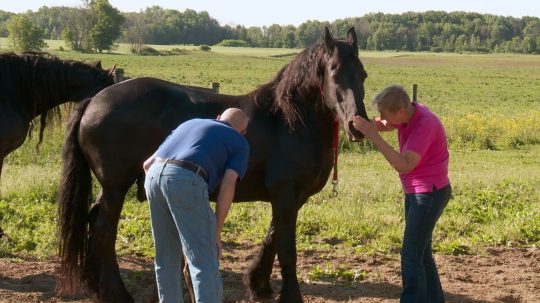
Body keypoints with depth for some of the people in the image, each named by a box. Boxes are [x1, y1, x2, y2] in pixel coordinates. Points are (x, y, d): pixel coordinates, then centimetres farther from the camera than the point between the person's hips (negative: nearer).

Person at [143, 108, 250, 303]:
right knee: (205, 262, -2)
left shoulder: (189, 124, 34)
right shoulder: (239, 143, 19)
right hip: (186, 181, -6)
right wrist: (217, 231, 4)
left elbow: (148, 164, 33)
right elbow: (228, 185, 2)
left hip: (154, 176, 6)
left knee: (166, 258, 20)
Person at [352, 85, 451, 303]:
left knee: (411, 254, -8)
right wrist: (360, 120, -10)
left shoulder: (425, 124, -27)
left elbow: (404, 166, -33)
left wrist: (373, 136, -35)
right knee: (421, 252, 15)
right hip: (415, 193, 9)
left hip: (431, 194, -9)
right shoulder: (408, 112, -2)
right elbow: (381, 125, 13)